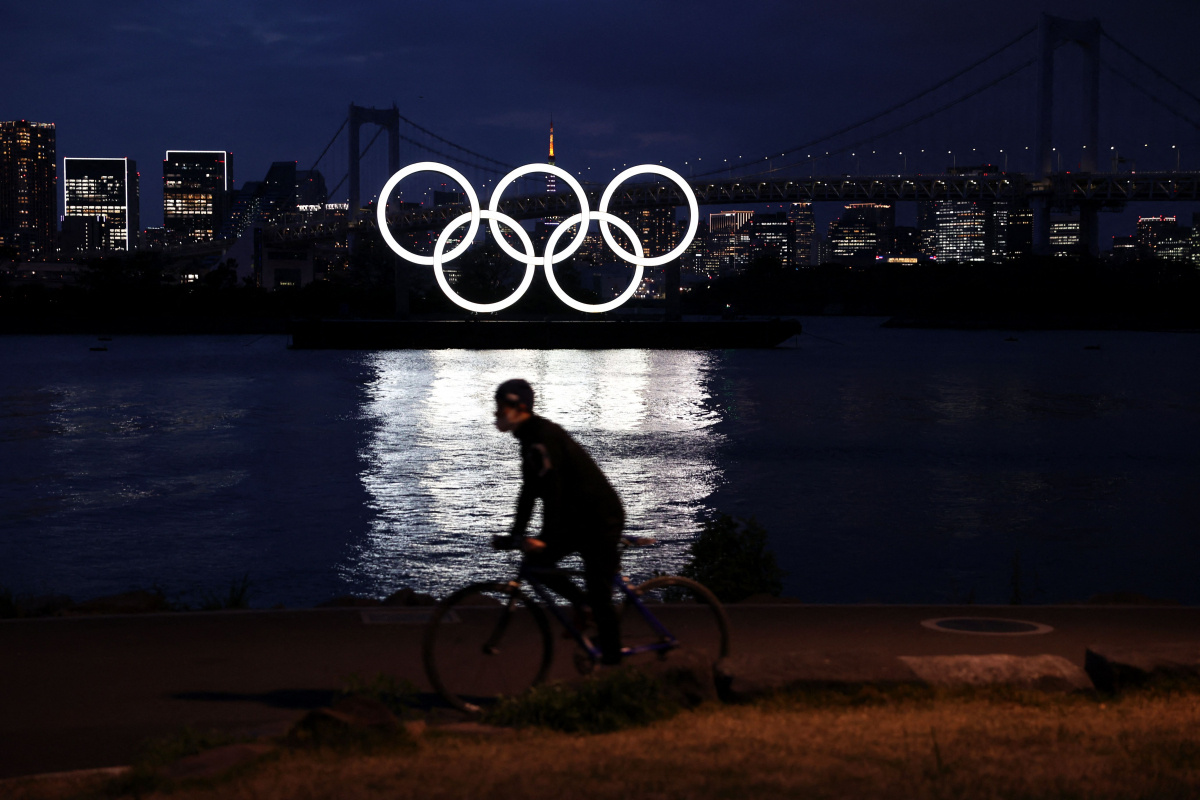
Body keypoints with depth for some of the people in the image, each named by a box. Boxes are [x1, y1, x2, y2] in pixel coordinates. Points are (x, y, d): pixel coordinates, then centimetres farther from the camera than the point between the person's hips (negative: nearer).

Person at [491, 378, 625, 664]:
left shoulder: (543, 439, -21)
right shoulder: (531, 439, 10)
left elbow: (553, 491, -28)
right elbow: (529, 491, 17)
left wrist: (546, 539, -30)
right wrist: (516, 534, 16)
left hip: (600, 519, -9)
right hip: (580, 517, 9)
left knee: (600, 595, -5)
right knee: (535, 561, 3)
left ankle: (612, 660, 3)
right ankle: (579, 602, 18)